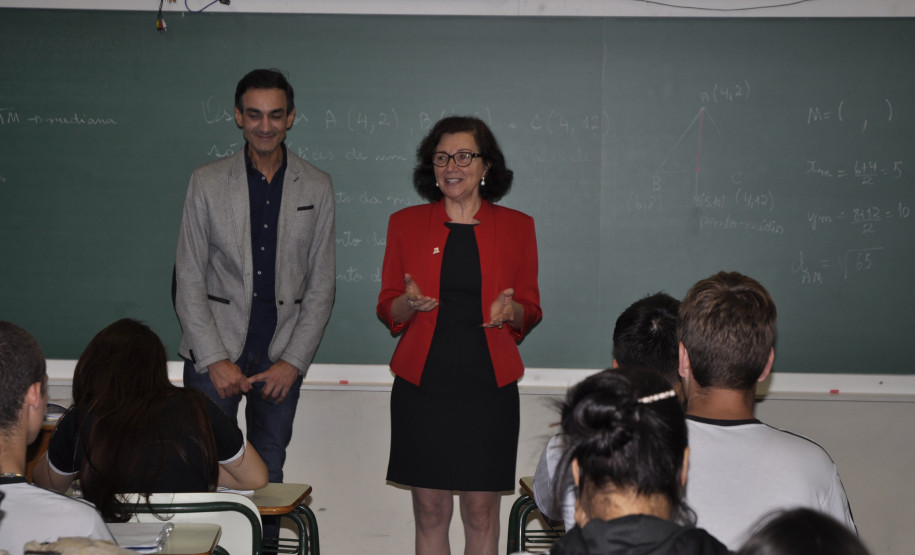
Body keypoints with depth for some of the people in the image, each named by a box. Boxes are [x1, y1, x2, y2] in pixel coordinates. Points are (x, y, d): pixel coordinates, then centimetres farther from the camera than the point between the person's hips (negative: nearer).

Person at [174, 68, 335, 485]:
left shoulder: (316, 188, 4)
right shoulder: (207, 182, 2)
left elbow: (321, 285, 4)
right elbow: (189, 279, 0)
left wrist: (293, 361, -4)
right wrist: (214, 359, -9)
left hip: (281, 357, 1)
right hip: (214, 353, -1)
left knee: (268, 474, 8)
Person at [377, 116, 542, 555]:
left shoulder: (516, 227, 7)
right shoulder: (406, 223, 8)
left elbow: (530, 310, 11)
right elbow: (387, 309, 10)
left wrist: (511, 310, -12)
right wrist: (409, 302, -12)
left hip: (488, 384, 0)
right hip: (422, 382, 0)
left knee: (481, 511, 2)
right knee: (430, 511, 3)